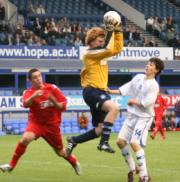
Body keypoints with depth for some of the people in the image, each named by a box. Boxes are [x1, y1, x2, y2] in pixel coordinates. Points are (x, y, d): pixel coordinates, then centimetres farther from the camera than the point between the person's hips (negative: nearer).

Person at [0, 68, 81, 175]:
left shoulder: (52, 88, -6)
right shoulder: (29, 93, -9)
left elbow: (63, 106, -5)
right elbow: (26, 103, -33)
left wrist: (54, 102, -26)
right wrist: (33, 96, -54)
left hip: (52, 125, 1)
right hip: (36, 122, -1)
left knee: (60, 152, 10)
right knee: (26, 138, -30)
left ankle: (74, 162, 44)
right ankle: (11, 165, -20)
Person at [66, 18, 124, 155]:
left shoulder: (100, 53, 17)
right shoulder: (89, 53, -9)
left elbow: (117, 48, 21)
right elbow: (109, 50, -22)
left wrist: (118, 31, 11)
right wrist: (110, 32, -12)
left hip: (101, 92, 9)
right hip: (92, 91, -9)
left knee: (100, 130, 7)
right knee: (114, 107, -34)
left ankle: (74, 141, 24)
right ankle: (104, 143, -31)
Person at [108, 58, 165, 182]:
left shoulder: (153, 85, -16)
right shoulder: (139, 77, 6)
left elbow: (146, 103, -20)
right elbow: (126, 88, 13)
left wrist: (133, 102, -6)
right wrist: (110, 92, 7)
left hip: (144, 117, -8)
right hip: (132, 115, 8)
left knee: (135, 143, -20)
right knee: (121, 141, 2)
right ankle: (132, 168, 18)